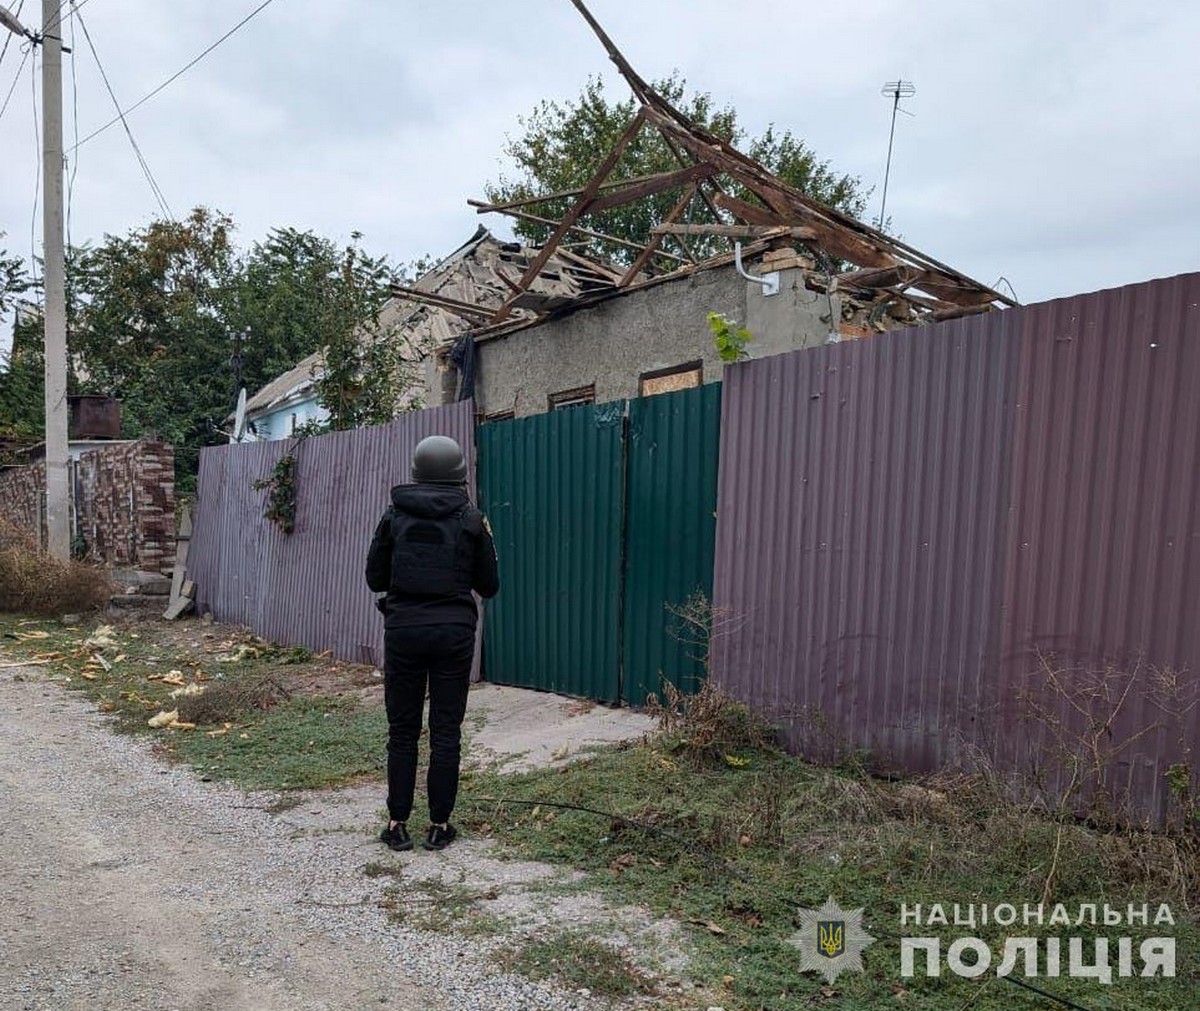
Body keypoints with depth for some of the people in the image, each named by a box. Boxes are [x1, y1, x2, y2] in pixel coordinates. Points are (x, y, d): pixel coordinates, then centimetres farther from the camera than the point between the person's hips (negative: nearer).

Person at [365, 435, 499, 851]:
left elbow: (375, 578, 6)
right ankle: (439, 825, 16)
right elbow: (488, 585, 4)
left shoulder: (395, 516, 1)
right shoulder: (472, 520, -1)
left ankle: (397, 824, 18)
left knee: (402, 730, 11)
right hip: (453, 631, -1)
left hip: (403, 630, 1)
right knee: (446, 731, 8)